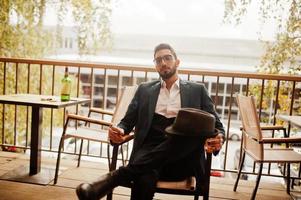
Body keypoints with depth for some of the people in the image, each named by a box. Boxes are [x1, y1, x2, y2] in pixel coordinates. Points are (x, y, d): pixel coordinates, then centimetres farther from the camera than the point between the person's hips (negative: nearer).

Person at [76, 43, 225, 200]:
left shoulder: (197, 90, 16)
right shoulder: (145, 90, 20)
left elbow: (216, 126, 10)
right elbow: (127, 121, 14)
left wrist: (218, 139, -15)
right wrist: (119, 131, -11)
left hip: (182, 162, 1)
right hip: (149, 155, 0)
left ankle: (119, 175, -33)